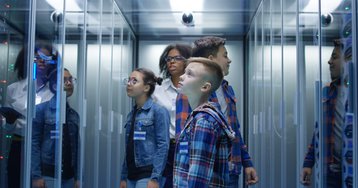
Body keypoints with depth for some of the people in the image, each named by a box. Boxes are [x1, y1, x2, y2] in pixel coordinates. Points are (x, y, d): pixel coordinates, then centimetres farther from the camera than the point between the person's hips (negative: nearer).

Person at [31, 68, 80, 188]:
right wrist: (36, 176, -13)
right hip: (48, 175, -4)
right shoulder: (42, 110, -2)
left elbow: (76, 147, 10)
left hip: (69, 176, 4)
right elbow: (34, 143, -7)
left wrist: (77, 177, 7)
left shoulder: (74, 114, 11)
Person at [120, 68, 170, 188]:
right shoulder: (131, 114, 14)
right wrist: (123, 177, 13)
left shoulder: (158, 111, -7)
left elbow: (163, 146, -13)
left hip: (148, 175, -7)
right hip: (131, 175, 7)